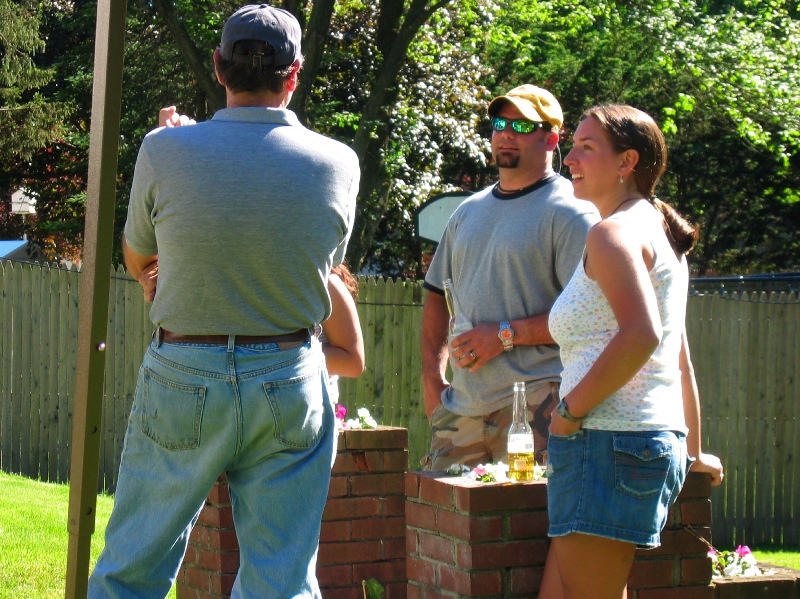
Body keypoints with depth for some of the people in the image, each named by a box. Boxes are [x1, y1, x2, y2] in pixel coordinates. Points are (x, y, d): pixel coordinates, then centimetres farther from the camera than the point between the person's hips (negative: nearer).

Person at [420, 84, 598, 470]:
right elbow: (438, 295, 25)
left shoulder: (570, 213, -3)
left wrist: (507, 335, -14)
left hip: (534, 407, -7)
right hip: (461, 406, 7)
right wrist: (431, 375, 12)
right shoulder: (468, 212, 20)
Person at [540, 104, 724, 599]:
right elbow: (680, 361, 27)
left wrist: (570, 410, -15)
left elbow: (641, 336, -24)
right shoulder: (659, 236, 22)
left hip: (611, 442, -10)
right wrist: (693, 454, 33)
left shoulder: (615, 233, -8)